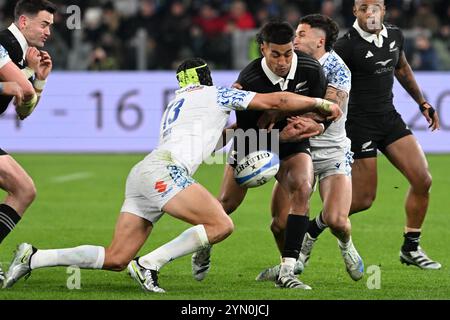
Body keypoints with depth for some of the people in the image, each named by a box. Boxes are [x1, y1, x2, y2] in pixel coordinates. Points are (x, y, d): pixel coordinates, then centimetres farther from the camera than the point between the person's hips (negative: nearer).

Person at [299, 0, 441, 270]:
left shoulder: (395, 35, 4)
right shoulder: (347, 46, -17)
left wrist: (423, 103, 26)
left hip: (389, 117, 7)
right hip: (360, 123, -7)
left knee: (423, 180, -2)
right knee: (363, 199, -6)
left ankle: (411, 248, 13)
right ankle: (313, 229, 19)